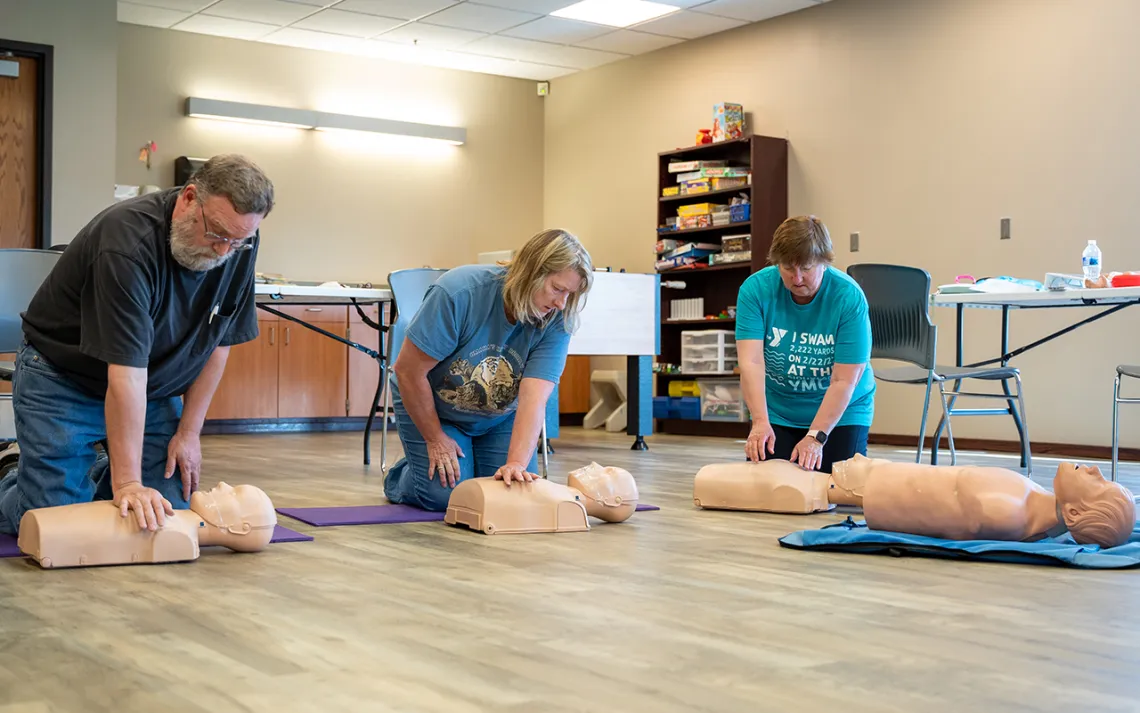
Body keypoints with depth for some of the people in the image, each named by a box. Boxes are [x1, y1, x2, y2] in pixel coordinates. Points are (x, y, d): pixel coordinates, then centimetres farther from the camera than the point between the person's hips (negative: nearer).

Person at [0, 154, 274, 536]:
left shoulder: (238, 245, -13)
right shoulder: (128, 241, -32)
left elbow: (217, 343, -2)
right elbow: (126, 372, -36)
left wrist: (189, 430, -5)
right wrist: (128, 483, -36)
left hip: (155, 387, 6)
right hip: (64, 379, -5)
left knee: (170, 516, -4)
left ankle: (98, 477, 25)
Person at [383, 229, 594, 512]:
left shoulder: (556, 322, -24)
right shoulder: (459, 292, -33)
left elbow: (533, 398, -33)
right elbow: (408, 371, -25)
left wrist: (516, 463, -47)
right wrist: (435, 439, -16)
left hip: (499, 418, 3)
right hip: (428, 405, -3)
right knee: (447, 495, -15)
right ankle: (398, 478, 18)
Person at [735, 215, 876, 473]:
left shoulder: (850, 297, -21)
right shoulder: (756, 288, -17)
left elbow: (843, 381, -24)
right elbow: (751, 362, -26)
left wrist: (815, 437, -33)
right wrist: (760, 422, -39)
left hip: (840, 413, -1)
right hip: (776, 411, 2)